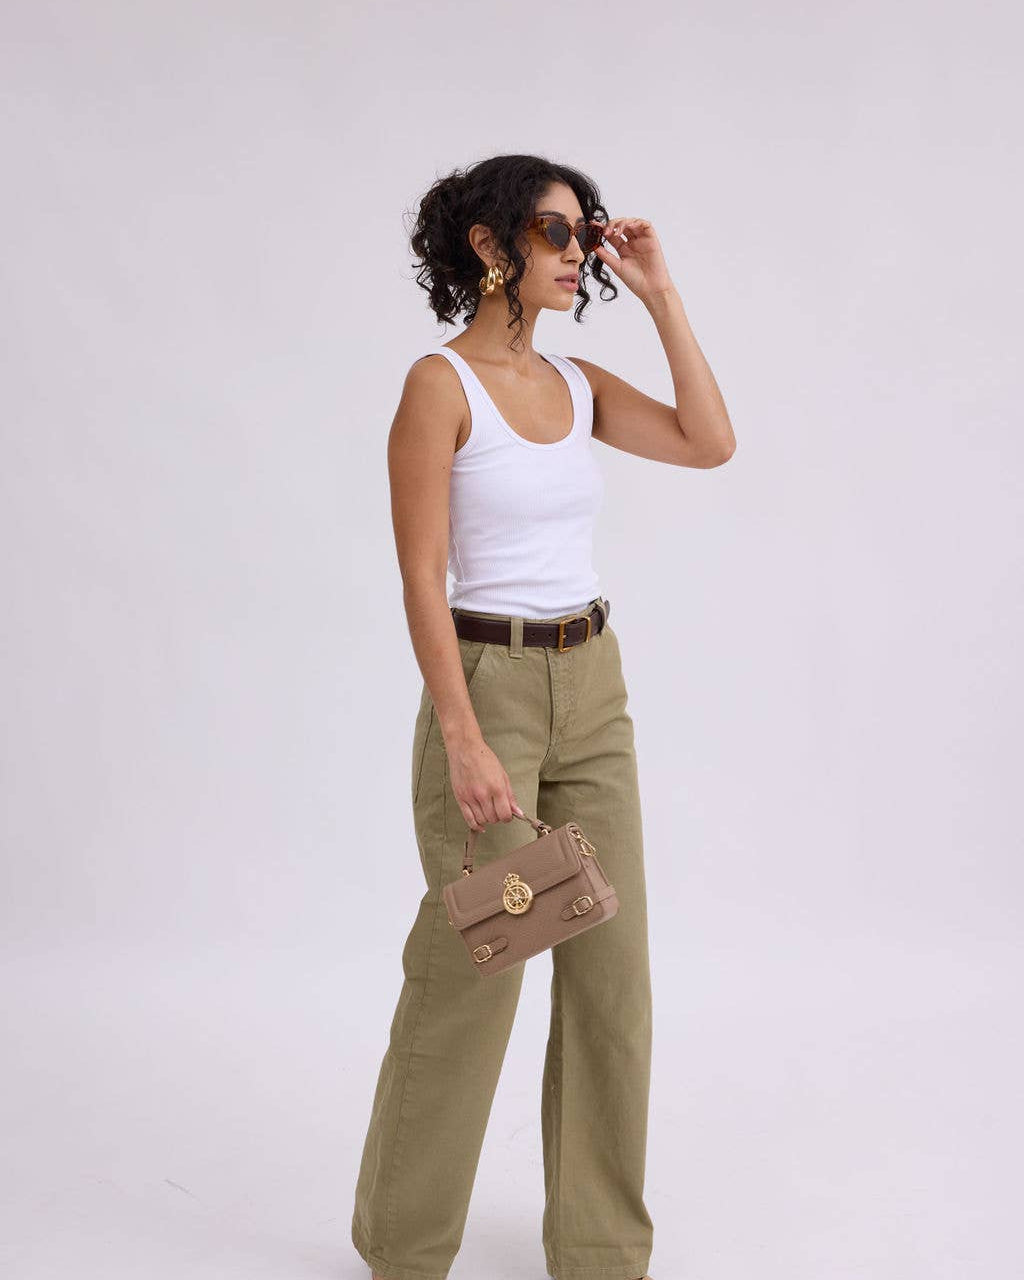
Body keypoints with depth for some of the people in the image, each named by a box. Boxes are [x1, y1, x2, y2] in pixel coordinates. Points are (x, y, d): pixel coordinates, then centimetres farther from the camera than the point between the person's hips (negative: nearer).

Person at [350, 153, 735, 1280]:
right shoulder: (440, 383, -10)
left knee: (612, 969, 7)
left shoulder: (577, 384, 10)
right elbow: (421, 578, -15)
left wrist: (658, 295, 0)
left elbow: (711, 444, 0)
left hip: (593, 690, 7)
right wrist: (466, 740, -20)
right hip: (487, 683, -7)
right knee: (469, 974, 0)